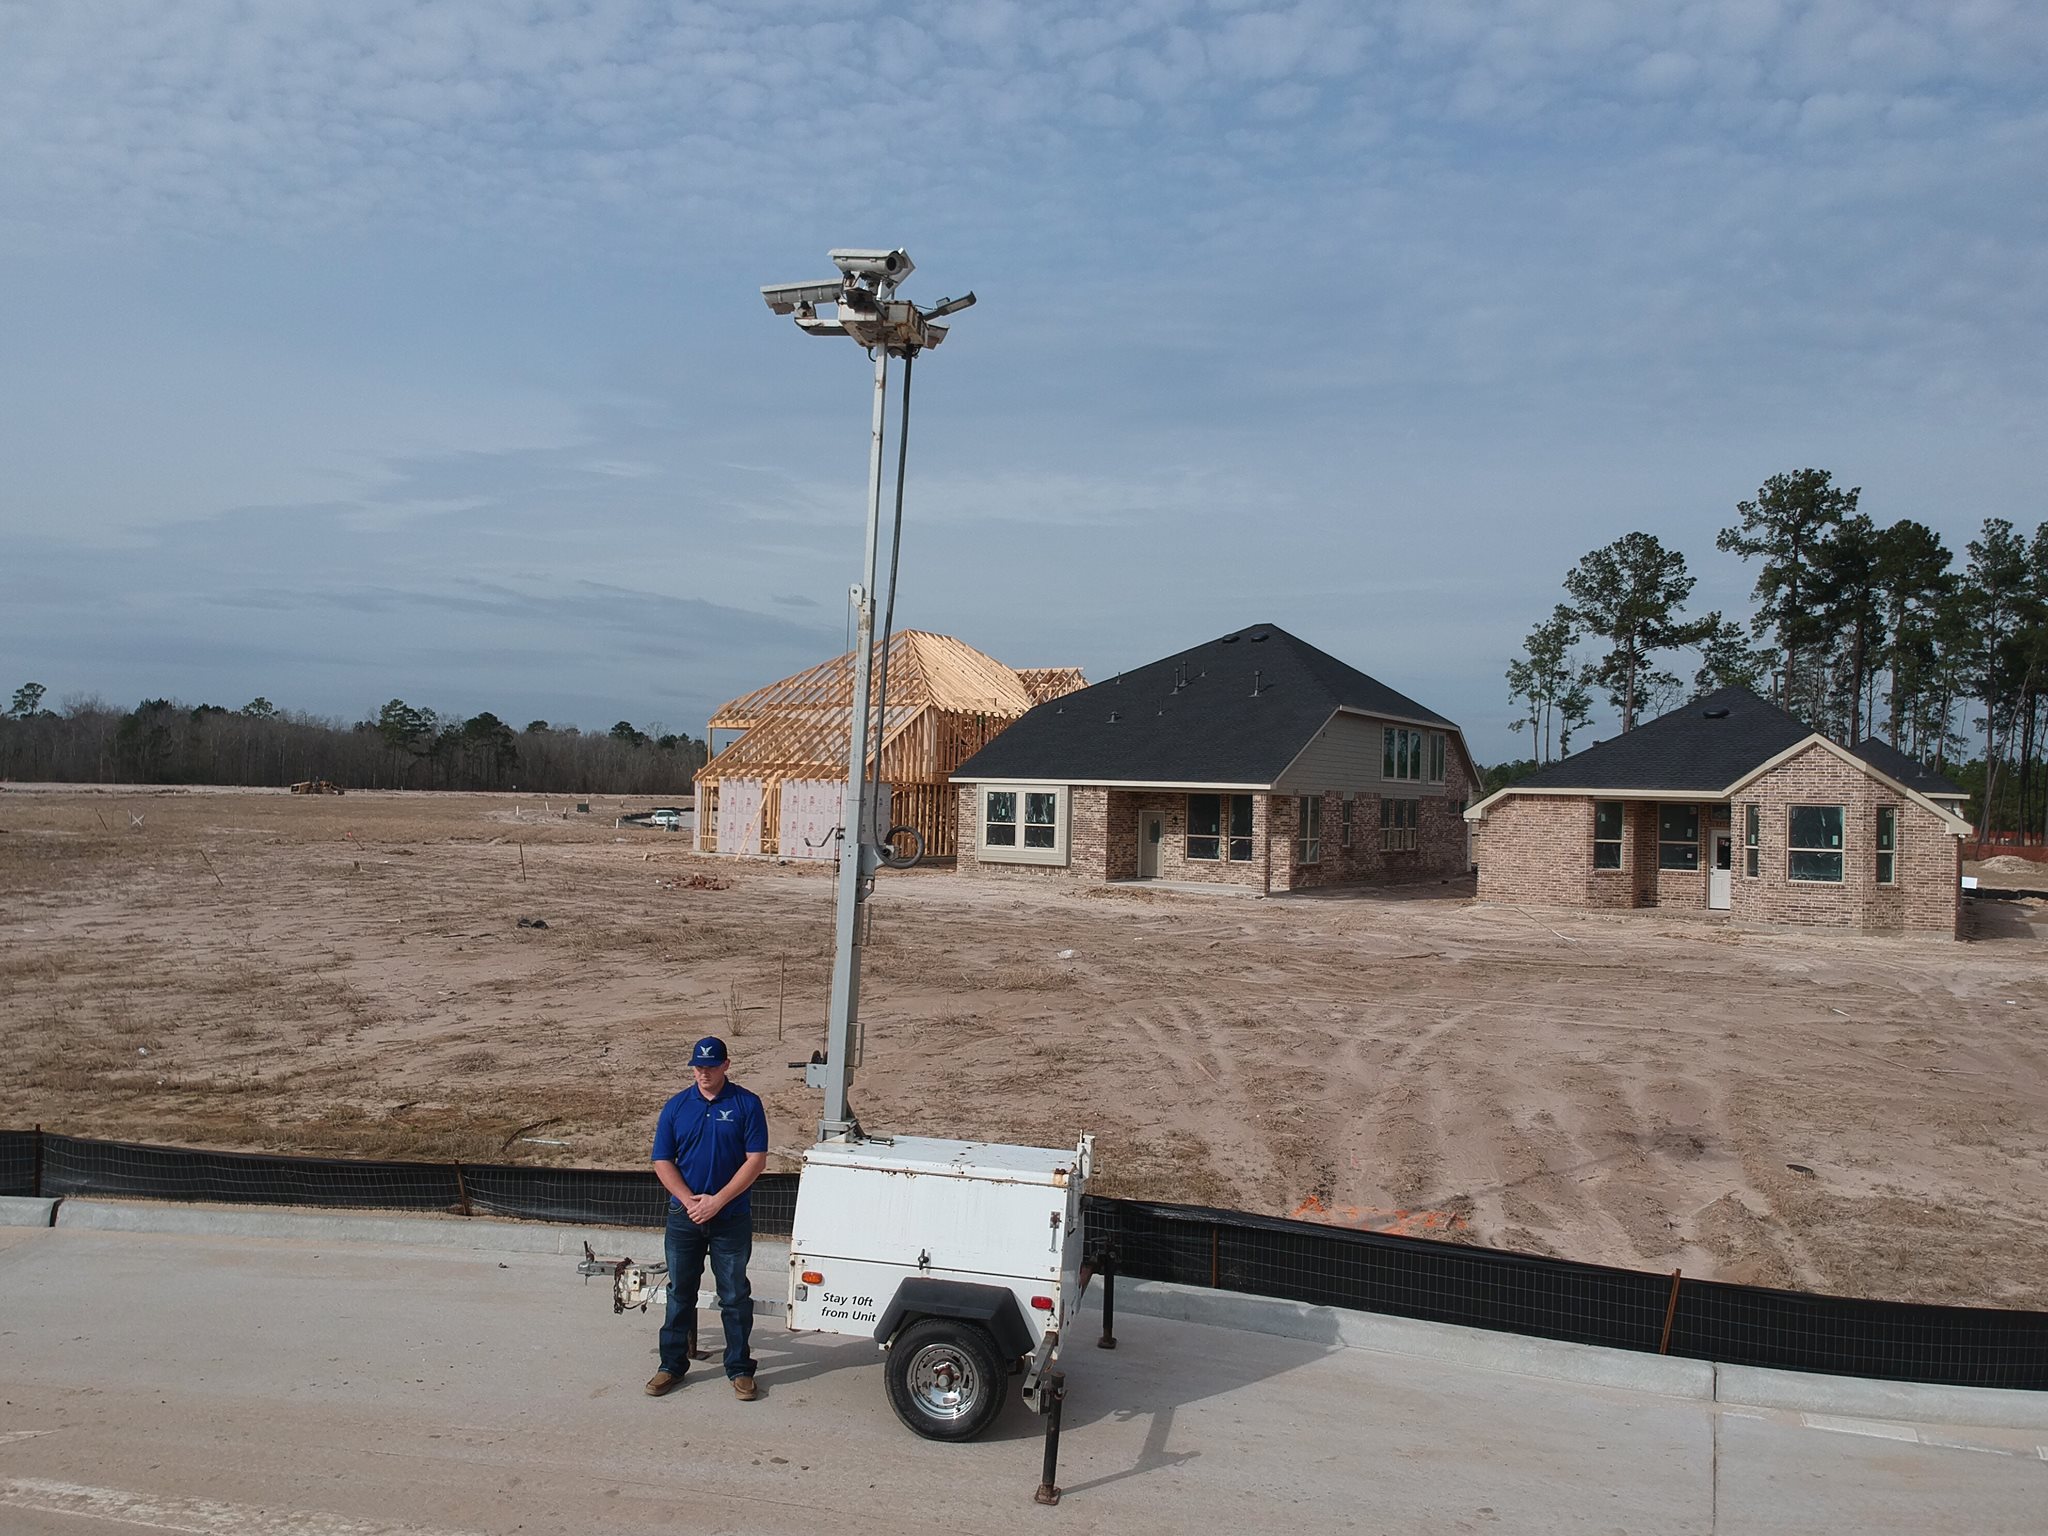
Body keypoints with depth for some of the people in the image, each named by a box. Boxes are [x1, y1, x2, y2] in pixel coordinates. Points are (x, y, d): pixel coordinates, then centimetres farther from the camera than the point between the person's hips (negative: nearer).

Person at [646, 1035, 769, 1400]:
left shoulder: (746, 1104, -6)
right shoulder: (676, 1106, 2)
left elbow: (756, 1159, -10)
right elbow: (662, 1162, 1)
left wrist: (717, 1200, -15)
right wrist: (689, 1200, -12)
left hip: (732, 1217, -2)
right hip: (684, 1216, 2)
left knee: (735, 1295, 6)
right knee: (680, 1293, 12)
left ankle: (739, 1369, 16)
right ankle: (672, 1365, 23)